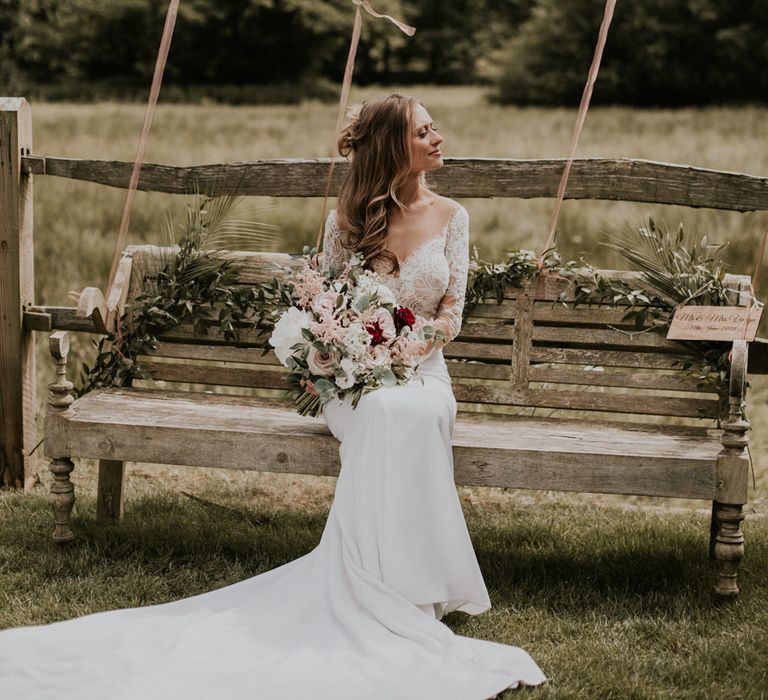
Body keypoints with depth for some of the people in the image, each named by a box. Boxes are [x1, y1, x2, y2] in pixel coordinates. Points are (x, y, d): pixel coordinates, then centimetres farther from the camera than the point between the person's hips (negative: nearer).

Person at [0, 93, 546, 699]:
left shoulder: (450, 217, 8)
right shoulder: (346, 220, 6)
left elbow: (451, 312, 5)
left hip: (423, 370, 1)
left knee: (415, 415, -39)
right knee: (386, 412, -39)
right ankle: (392, 594, -38)